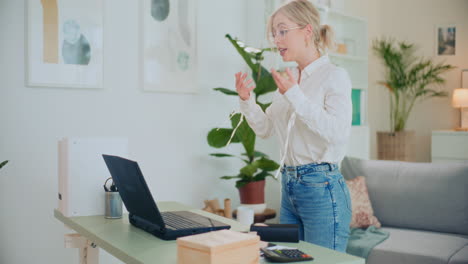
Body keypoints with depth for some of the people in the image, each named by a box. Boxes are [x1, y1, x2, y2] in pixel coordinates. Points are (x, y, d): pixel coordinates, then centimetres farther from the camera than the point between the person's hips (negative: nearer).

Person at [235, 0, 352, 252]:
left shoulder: (334, 75, -9)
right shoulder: (290, 79, 12)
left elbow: (338, 132, -23)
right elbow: (265, 128, 14)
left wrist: (294, 95, -25)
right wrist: (246, 99, -2)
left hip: (321, 188, -7)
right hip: (288, 186, 7)